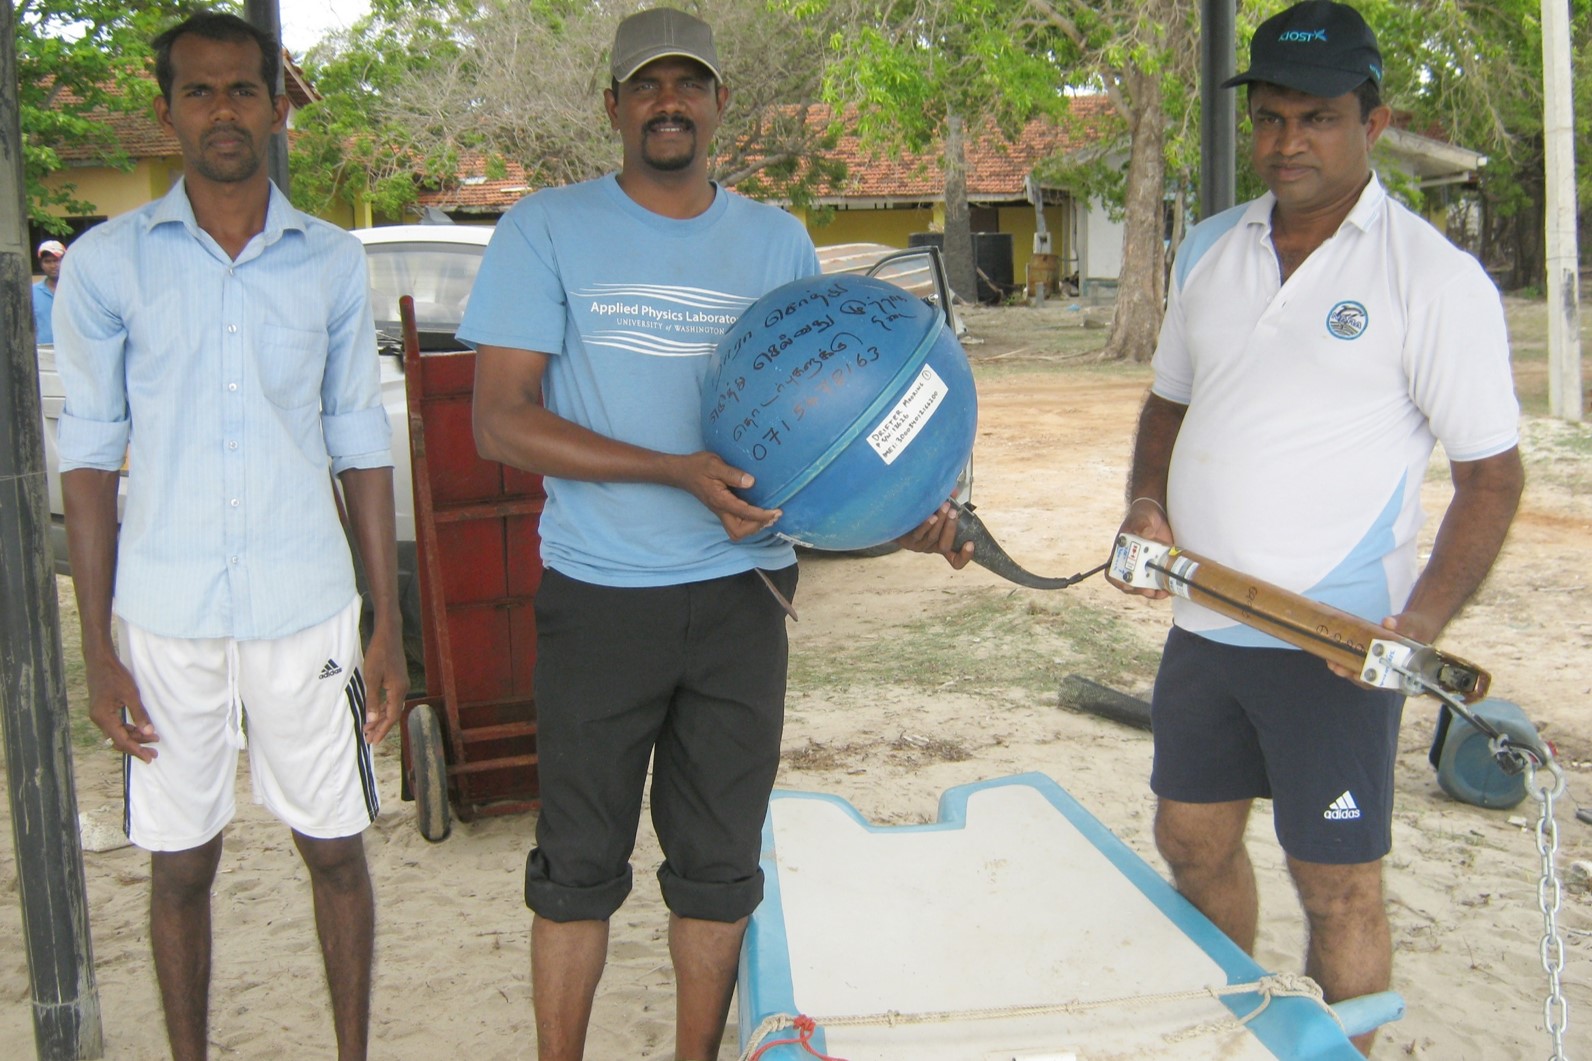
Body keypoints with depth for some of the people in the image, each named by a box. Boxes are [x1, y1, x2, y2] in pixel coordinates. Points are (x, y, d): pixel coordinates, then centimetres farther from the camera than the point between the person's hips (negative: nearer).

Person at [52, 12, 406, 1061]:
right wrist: (98, 647, -2)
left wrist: (388, 626, 4)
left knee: (335, 849, 9)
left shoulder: (333, 261, 4)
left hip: (306, 608, 1)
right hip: (167, 615, -1)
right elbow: (90, 457, 2)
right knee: (181, 863, 10)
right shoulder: (107, 261, 0)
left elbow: (362, 446, 8)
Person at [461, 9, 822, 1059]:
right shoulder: (547, 231, -2)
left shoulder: (778, 241, 8)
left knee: (718, 861, 12)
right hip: (598, 595, -2)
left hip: (742, 589, 3)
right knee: (580, 864, 8)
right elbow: (501, 421, -10)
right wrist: (678, 471, -20)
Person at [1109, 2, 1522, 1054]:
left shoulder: (1436, 276, -10)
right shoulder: (1210, 250, 8)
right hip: (1202, 623, 6)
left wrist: (1423, 624, -21)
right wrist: (1148, 506, -1)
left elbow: (1492, 473, -8)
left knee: (1338, 887, 3)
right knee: (1194, 845, 18)